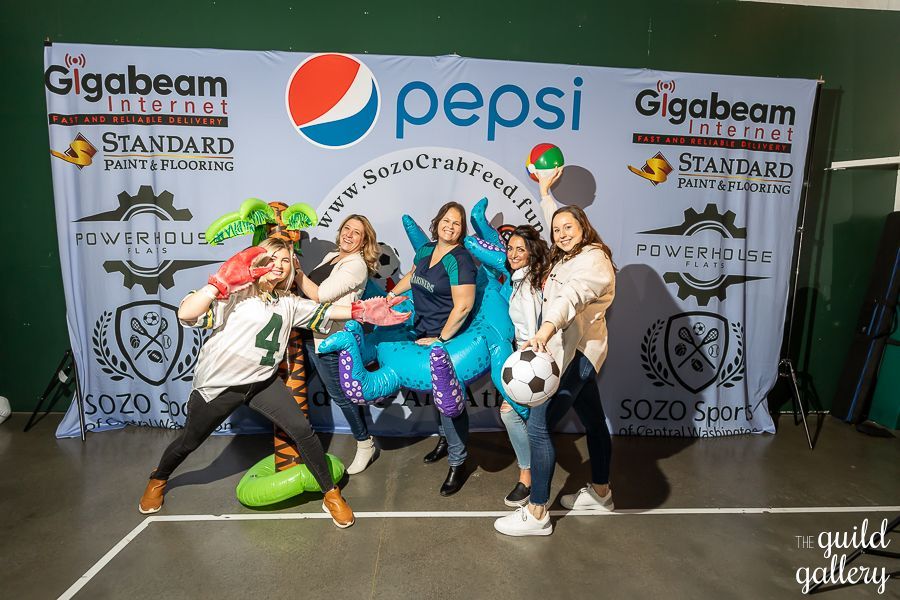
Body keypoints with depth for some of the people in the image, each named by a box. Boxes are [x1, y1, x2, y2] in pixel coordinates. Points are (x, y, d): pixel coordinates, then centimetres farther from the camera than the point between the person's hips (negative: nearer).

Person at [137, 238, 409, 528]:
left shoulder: (288, 303, 6)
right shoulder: (234, 293, -15)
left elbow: (324, 312, 5)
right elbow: (186, 315, -24)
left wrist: (364, 311, -4)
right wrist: (220, 282, -31)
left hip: (262, 381, 4)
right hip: (218, 384, -3)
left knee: (303, 431, -10)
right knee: (189, 442, 18)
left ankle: (331, 495, 6)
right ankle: (158, 480, 53)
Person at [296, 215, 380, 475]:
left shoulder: (356, 266, -14)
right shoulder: (331, 256, 14)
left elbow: (319, 295, -20)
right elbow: (311, 287, 12)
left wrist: (296, 271, -13)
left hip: (329, 339, -9)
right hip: (309, 334, 9)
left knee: (340, 393, 3)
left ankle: (365, 445, 21)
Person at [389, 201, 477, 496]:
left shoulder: (460, 260, -18)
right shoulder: (426, 250, 6)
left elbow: (463, 306, -23)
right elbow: (412, 277, 26)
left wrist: (440, 340, -18)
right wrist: (387, 297, 27)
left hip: (448, 339, -7)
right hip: (423, 334, 7)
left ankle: (457, 464, 15)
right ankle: (445, 439, 41)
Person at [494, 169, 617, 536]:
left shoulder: (593, 259, -14)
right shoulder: (569, 257, 15)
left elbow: (573, 296, -35)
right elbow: (555, 220, 34)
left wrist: (546, 330, -51)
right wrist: (545, 190, 41)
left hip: (575, 352, -10)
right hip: (576, 352, 10)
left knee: (538, 426, -11)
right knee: (593, 421, 20)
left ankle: (536, 514, -3)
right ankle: (600, 493, 37)